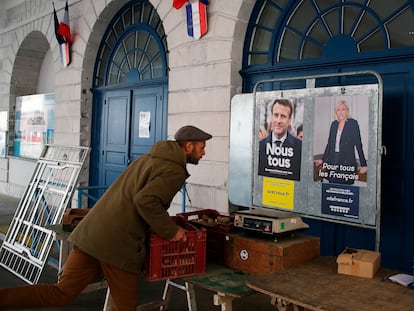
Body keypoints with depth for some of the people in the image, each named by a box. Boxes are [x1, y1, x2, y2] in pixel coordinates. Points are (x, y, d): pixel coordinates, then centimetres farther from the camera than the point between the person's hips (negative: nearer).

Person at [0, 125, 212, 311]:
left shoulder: (149, 158, 21)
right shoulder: (175, 171, -7)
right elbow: (145, 201, -21)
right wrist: (170, 231, -9)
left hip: (91, 232, 8)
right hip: (118, 243, -8)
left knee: (61, 294, 8)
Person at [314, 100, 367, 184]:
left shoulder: (353, 123, -2)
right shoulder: (334, 124, 11)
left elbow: (358, 144, -3)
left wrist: (363, 164, -5)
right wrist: (323, 160, 17)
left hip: (347, 162, -4)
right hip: (333, 162, 4)